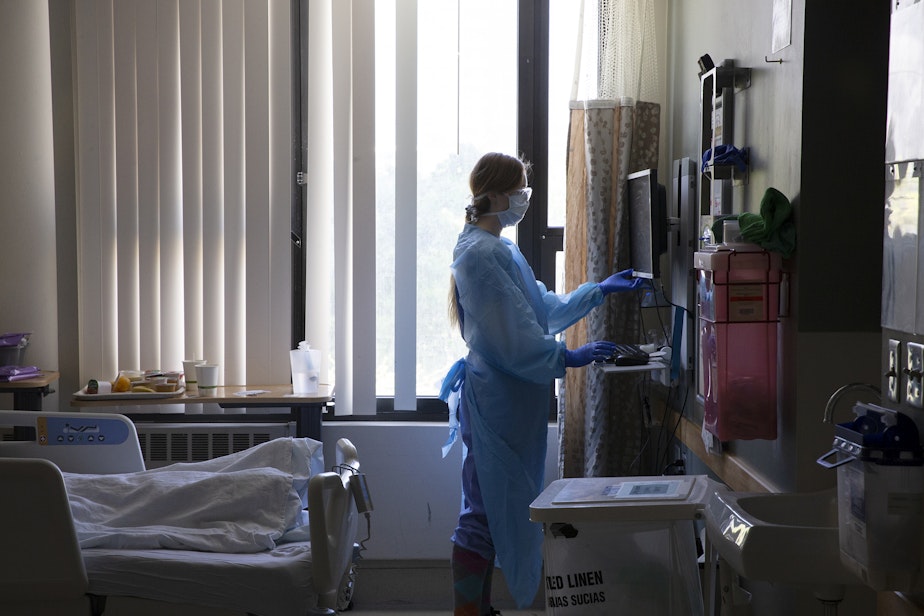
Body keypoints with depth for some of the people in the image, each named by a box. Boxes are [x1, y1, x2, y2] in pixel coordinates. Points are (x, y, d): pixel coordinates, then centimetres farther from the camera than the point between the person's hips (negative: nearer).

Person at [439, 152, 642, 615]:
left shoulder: (501, 250, 15)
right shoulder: (481, 254, -18)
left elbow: (545, 308, 22)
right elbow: (509, 338, -22)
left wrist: (600, 290, 20)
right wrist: (566, 359, -18)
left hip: (510, 401, 10)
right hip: (494, 401, -10)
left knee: (496, 510, 16)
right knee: (484, 512, -4)